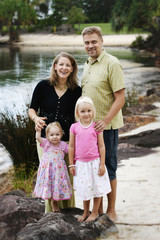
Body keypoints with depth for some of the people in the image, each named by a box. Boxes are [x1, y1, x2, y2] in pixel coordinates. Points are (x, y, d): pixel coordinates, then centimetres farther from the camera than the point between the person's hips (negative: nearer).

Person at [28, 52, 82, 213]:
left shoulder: (76, 90, 0)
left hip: (67, 140, 0)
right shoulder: (43, 86, -2)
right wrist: (36, 118, -16)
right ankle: (50, 213, 20)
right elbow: (32, 108, 6)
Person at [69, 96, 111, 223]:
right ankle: (86, 212, 28)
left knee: (97, 187, 7)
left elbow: (101, 146, -3)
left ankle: (95, 212, 23)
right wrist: (71, 164, 4)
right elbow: (71, 147, 4)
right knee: (84, 188, 11)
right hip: (81, 163, 2)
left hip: (95, 162, -1)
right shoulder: (74, 127, -2)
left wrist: (102, 164, -6)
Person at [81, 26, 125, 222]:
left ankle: (111, 211, 16)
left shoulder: (112, 64, -13)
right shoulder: (87, 64, 13)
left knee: (108, 168, 2)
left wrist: (105, 121, -23)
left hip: (106, 126, -8)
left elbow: (120, 98, -16)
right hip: (88, 126, 8)